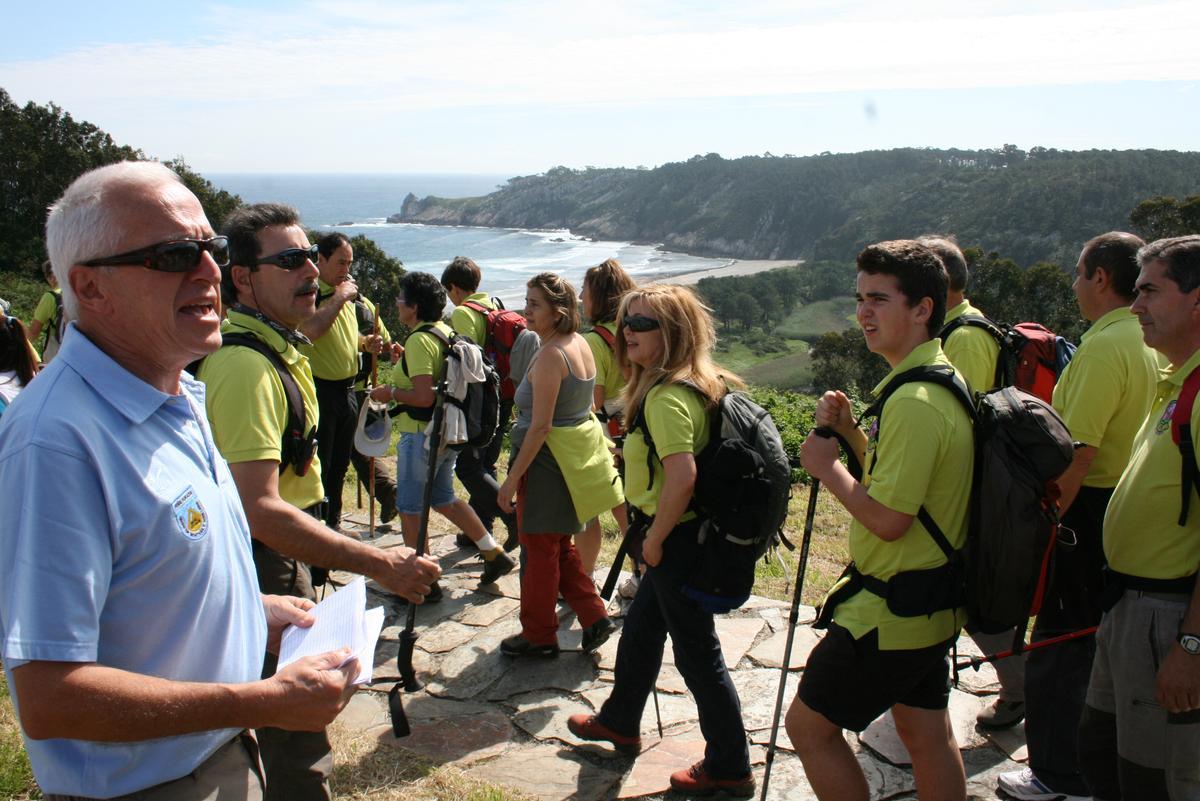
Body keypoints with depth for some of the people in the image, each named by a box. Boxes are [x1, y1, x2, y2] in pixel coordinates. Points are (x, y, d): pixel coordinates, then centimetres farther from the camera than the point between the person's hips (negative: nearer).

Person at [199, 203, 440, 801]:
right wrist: (379, 564, -32)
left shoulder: (276, 347, 10)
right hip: (265, 568, -11)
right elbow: (260, 510, -33)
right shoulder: (246, 365, -26)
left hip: (279, 558, 11)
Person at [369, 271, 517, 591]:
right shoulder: (447, 332, 8)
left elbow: (424, 397, -27)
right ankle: (495, 554, 24)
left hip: (422, 434, -10)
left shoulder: (419, 340, -20)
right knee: (443, 499, 22)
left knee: (409, 509, 3)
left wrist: (391, 392, -12)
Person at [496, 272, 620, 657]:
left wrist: (513, 477, -18)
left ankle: (539, 636, 20)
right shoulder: (581, 344, 7)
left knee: (538, 550, 6)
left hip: (549, 462, -9)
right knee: (559, 546, 21)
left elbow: (541, 426, -23)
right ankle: (594, 618, 21)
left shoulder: (550, 355, -21)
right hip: (581, 450, 9)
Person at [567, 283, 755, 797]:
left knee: (697, 651, 4)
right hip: (680, 537, 10)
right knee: (641, 627, 25)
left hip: (678, 539, -10)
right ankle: (619, 721, 46)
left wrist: (653, 539, -19)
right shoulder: (699, 384, 8)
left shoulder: (667, 396, -23)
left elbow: (682, 477, -33)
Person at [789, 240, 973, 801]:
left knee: (809, 726, 3)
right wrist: (848, 431, 3)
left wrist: (828, 467, -13)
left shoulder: (913, 402, -25)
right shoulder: (944, 381, 8)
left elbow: (888, 518, -26)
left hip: (889, 612, -10)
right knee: (927, 734, 19)